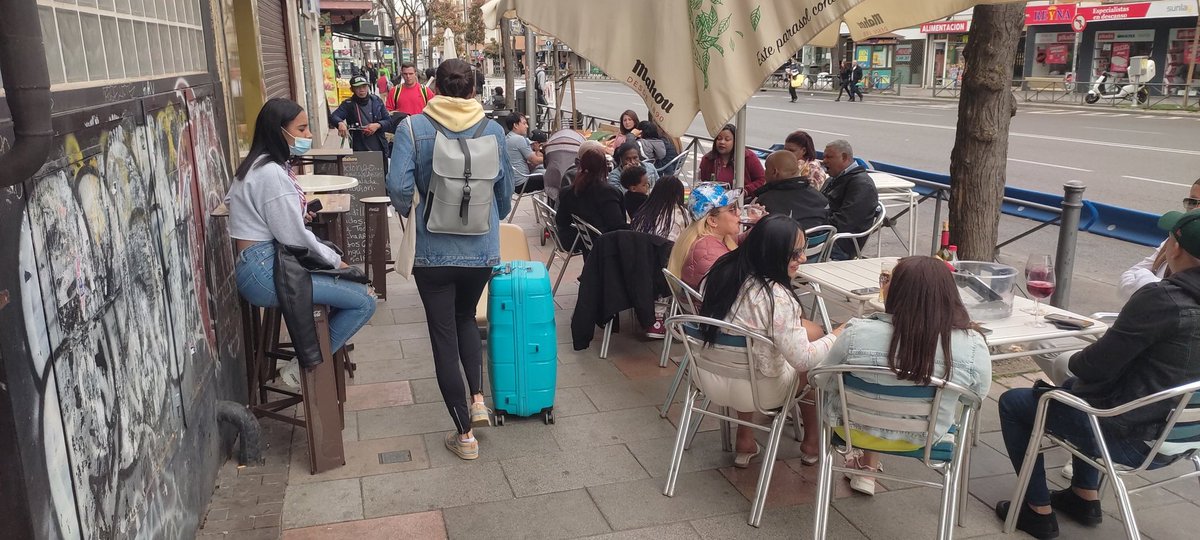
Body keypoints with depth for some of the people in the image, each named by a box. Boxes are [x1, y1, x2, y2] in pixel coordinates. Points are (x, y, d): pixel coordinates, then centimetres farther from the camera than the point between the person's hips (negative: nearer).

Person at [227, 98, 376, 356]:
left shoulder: (260, 165, 13)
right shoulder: (271, 174, -19)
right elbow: (294, 237, -20)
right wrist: (335, 261, -5)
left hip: (268, 263, 11)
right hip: (265, 274, -11)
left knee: (356, 288, 15)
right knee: (364, 302, -13)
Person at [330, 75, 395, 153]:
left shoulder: (376, 101, 6)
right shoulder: (348, 104, -1)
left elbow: (389, 122, 7)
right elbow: (333, 117, -15)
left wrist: (378, 125, -13)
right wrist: (340, 123, -37)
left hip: (379, 149, 3)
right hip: (359, 151, -3)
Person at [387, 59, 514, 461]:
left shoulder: (413, 129, -8)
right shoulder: (493, 131, -2)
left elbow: (398, 187, -18)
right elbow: (505, 192, 6)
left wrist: (408, 210, 5)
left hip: (433, 251, -2)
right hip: (482, 249, 2)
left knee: (444, 336, 8)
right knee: (466, 318, 28)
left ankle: (465, 434, 15)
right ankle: (478, 399, 16)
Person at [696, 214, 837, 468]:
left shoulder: (724, 269, -6)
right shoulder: (776, 298, -28)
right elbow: (803, 360, -23)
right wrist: (839, 334, -9)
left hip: (707, 376, 6)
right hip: (752, 390, -6)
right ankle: (811, 442, 33)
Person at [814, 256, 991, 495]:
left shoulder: (857, 334, -29)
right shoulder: (973, 346, -25)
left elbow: (823, 381, -12)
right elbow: (978, 395, -5)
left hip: (857, 431, -2)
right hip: (922, 439, 2)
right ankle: (869, 468, 46)